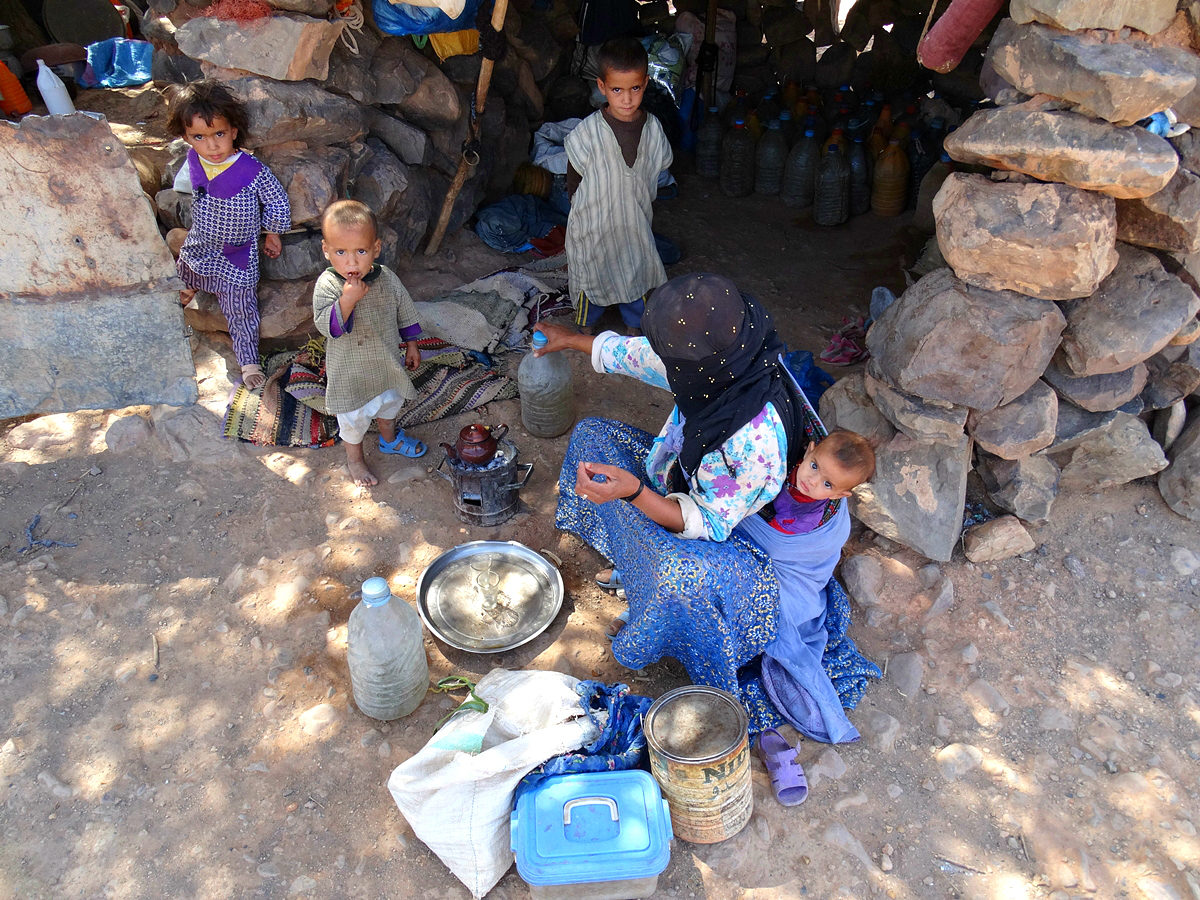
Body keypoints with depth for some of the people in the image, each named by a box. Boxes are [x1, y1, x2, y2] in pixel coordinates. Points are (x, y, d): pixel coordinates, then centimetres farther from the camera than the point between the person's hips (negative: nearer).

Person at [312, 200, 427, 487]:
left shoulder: (386, 278, -13)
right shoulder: (328, 285, -25)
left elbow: (405, 312, 2)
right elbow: (326, 326, -33)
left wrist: (411, 345, 10)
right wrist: (347, 300, -45)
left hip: (387, 361, 4)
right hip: (350, 370, -4)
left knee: (390, 401, 29)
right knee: (354, 418, 16)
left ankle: (390, 439, 58)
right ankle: (354, 458, 43)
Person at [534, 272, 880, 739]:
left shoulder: (757, 442, -42)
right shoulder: (721, 366, -21)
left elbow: (707, 523, -29)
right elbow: (638, 355, -2)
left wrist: (634, 491, -42)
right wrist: (574, 340, 11)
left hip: (728, 531, -8)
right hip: (687, 482, 8)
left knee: (675, 571, -41)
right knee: (592, 435, 8)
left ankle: (650, 632, 0)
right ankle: (636, 565, 21)